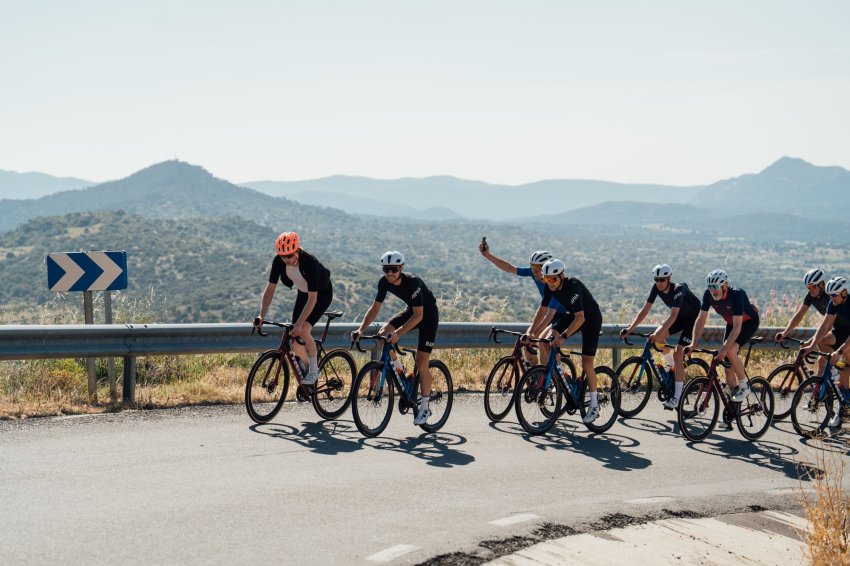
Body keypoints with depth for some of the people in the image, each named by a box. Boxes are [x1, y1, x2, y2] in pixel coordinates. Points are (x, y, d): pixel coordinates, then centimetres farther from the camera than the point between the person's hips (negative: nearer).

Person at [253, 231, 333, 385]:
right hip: (303, 293, 6)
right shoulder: (279, 261, -22)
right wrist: (262, 316, -23)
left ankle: (314, 370, -7)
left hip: (322, 293, -5)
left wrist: (299, 323, -43)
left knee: (302, 331, -26)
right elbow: (270, 288, -14)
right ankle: (307, 365, 24)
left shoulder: (309, 262, -37)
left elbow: (312, 299, -37)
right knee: (295, 343, -4)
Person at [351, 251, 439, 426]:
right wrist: (361, 330, -23)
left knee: (421, 364, -10)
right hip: (411, 311, 6)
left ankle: (425, 407, 6)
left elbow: (418, 315, -36)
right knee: (383, 334, -17)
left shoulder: (413, 282, -34)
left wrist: (398, 333, -47)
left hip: (428, 315, -6)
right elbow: (375, 308, -9)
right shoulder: (384, 282, -15)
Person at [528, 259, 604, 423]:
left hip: (591, 318, -7)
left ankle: (594, 406, 1)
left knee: (586, 363, -10)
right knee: (544, 339, -14)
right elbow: (542, 310, -1)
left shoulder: (572, 286, -34)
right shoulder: (550, 287, -13)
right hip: (572, 315, 7)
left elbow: (580, 318, -39)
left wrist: (563, 336, -46)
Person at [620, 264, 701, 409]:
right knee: (657, 338, -15)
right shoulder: (656, 288, -15)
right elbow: (645, 310, -14)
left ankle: (676, 398, -17)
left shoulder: (678, 289, -33)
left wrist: (658, 334, -54)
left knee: (678, 353, -18)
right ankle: (675, 367, 12)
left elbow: (673, 316, -43)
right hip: (680, 317, 7)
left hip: (693, 317, -7)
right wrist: (630, 329, -25)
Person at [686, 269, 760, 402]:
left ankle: (744, 386, -10)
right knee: (728, 368, -1)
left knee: (731, 351, -29)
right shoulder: (708, 295, -21)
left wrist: (724, 348, -47)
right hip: (731, 323, 6)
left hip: (749, 322, -6)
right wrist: (693, 344, -27)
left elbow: (737, 327, -39)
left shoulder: (737, 294, -36)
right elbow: (701, 320, -17)